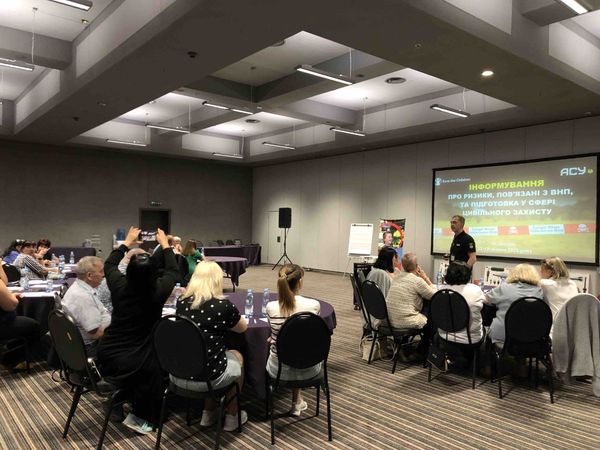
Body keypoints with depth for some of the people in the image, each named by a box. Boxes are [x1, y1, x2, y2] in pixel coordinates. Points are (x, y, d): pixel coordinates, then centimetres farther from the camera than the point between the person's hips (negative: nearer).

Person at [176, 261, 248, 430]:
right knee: (237, 356, 26)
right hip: (207, 377, -4)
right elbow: (242, 328, 6)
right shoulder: (223, 305, -14)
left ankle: (208, 415, 37)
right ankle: (231, 417, 36)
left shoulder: (181, 303, -1)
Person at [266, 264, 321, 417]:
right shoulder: (314, 305, -17)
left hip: (280, 369, 0)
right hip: (309, 369, 0)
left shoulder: (271, 307, -17)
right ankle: (297, 402, 43)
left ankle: (297, 401, 43)